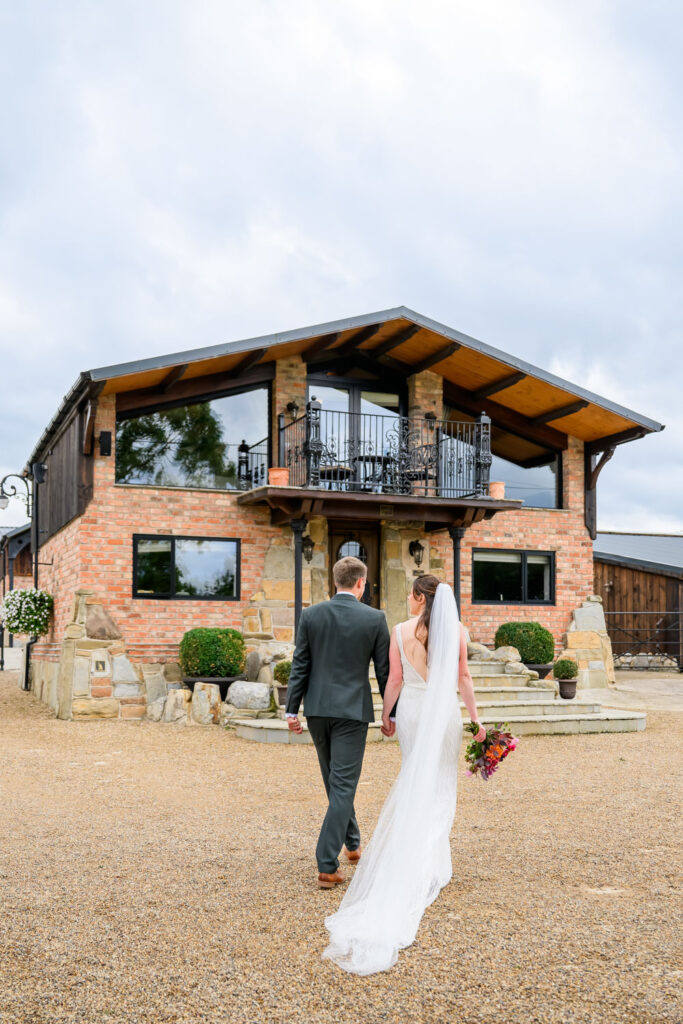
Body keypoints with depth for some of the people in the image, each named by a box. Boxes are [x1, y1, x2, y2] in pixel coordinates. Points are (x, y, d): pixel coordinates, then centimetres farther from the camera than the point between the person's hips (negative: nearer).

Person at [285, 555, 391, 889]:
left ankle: (351, 843, 38)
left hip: (317, 709, 4)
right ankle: (327, 866, -5)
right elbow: (385, 671, -1)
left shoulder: (310, 615, -1)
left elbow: (299, 666, 0)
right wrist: (390, 714, 8)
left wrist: (292, 710, 5)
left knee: (336, 781, 21)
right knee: (343, 786, -1)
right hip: (353, 711, -3)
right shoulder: (374, 618, -6)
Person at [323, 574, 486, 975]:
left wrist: (385, 713, 12)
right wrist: (475, 717, 7)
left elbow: (395, 679, -2)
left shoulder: (401, 632, -6)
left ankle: (418, 859, 18)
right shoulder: (456, 631, -4)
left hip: (412, 711, 0)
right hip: (446, 713, 0)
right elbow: (464, 678, 0)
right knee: (443, 785, 11)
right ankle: (437, 858, 12)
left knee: (414, 782, 15)